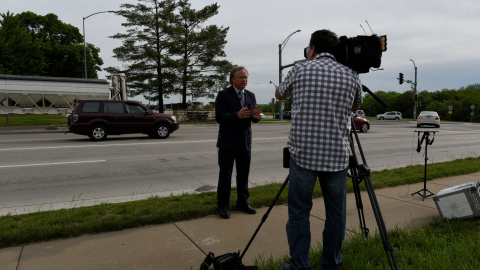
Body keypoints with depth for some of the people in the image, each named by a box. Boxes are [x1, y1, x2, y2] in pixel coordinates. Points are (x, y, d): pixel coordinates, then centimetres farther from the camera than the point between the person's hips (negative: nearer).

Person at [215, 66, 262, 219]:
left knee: (243, 174, 11)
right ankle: (223, 205, 14)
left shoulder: (251, 96, 10)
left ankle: (242, 202, 25)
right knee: (225, 175, 2)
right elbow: (219, 117, -15)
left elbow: (254, 119, 10)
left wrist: (256, 116, -15)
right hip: (228, 142, -5)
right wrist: (237, 115, -30)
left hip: (245, 142, 5)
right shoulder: (223, 95, -5)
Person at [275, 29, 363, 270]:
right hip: (337, 156, 2)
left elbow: (279, 95, 20)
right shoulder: (351, 75, 6)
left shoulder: (299, 71, 1)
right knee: (336, 213, 15)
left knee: (299, 212, 8)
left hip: (303, 153, -2)